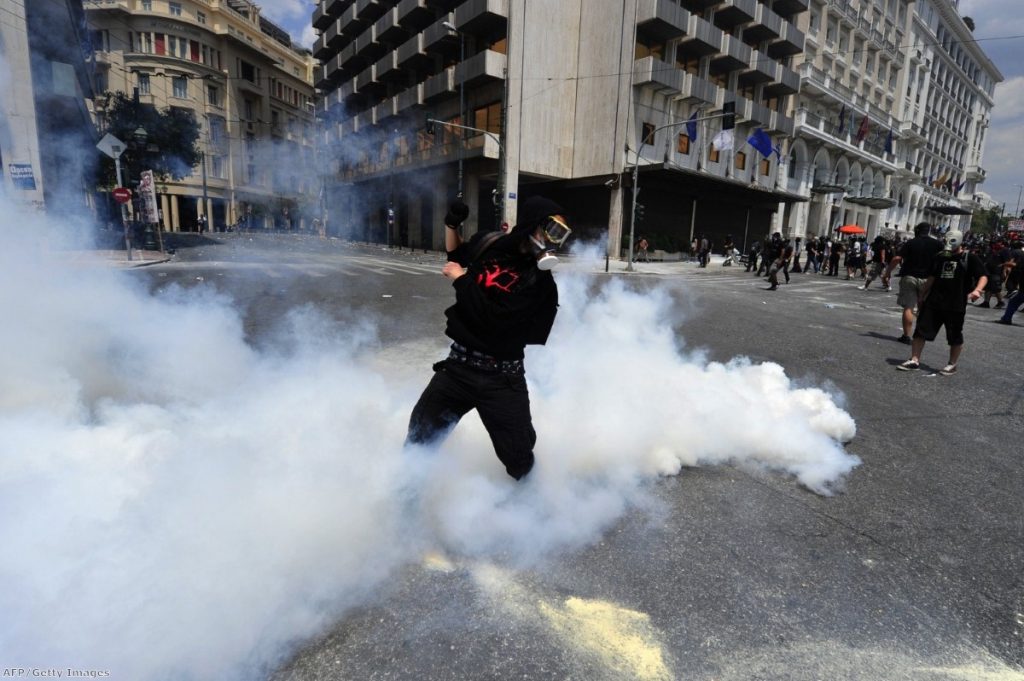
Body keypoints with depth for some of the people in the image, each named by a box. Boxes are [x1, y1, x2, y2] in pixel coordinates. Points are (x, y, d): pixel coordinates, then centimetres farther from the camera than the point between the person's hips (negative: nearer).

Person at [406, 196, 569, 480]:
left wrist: (461, 280, -13)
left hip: (501, 379, -3)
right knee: (419, 440, 13)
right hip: (458, 364, 4)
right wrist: (452, 224, 7)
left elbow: (494, 321, -23)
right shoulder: (487, 243, 0)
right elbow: (457, 255, 24)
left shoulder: (541, 282, -13)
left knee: (520, 463, 1)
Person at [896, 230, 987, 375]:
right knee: (921, 330, 0)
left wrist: (977, 290, -28)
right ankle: (914, 360, 5)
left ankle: (952, 364, 19)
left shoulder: (970, 258, -2)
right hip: (933, 303, 4)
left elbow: (983, 276, -9)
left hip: (956, 305, -4)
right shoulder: (939, 257, 12)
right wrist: (922, 297, 18)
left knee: (955, 337, 6)